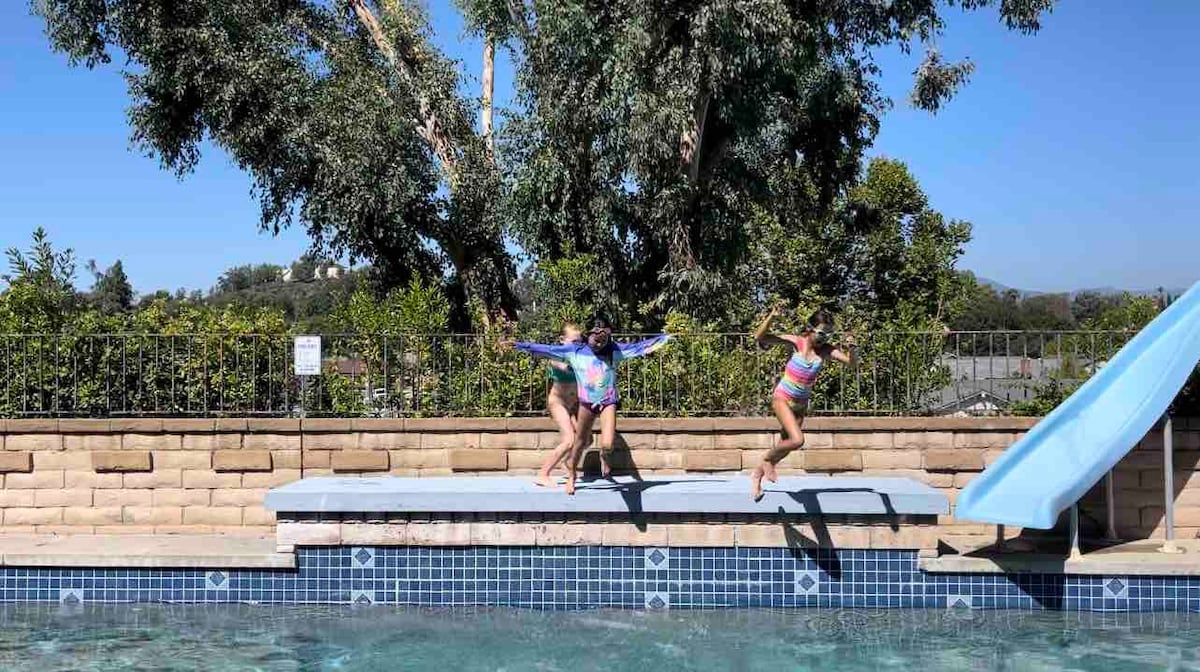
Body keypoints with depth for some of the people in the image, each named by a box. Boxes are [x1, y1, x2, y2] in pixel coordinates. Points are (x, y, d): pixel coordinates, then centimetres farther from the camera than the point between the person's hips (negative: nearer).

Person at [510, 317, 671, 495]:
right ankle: (571, 476, 36)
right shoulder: (575, 351, -5)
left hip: (608, 402, -1)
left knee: (607, 444, -15)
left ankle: (603, 457, 23)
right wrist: (521, 346, -8)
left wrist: (662, 338, -5)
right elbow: (547, 349, -5)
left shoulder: (615, 351, -4)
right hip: (587, 402, 1)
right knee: (580, 442, 14)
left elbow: (638, 347, -2)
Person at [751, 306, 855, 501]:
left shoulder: (827, 350, -8)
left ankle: (758, 474, 35)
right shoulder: (796, 342, -15)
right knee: (797, 440, -22)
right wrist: (771, 316, -34)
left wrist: (851, 349, -39)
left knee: (787, 443, 13)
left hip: (801, 403, 5)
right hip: (782, 398, -5)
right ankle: (767, 459, 5)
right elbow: (760, 337, -21)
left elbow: (850, 361, -19)